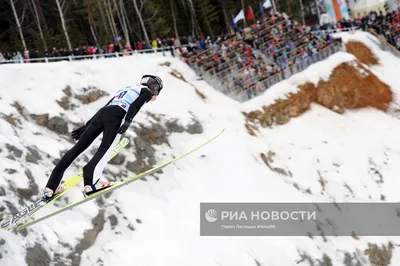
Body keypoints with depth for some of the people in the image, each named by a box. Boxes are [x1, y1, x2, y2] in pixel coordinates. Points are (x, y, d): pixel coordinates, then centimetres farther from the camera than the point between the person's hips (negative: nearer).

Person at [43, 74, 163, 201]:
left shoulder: (124, 90, 37)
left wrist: (86, 126, 30)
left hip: (100, 114, 7)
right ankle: (90, 184, -45)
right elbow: (134, 106, -5)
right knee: (106, 148, -22)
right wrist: (128, 122, -18)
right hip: (115, 116, -7)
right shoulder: (147, 91, 17)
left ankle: (51, 187, 0)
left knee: (78, 147, 3)